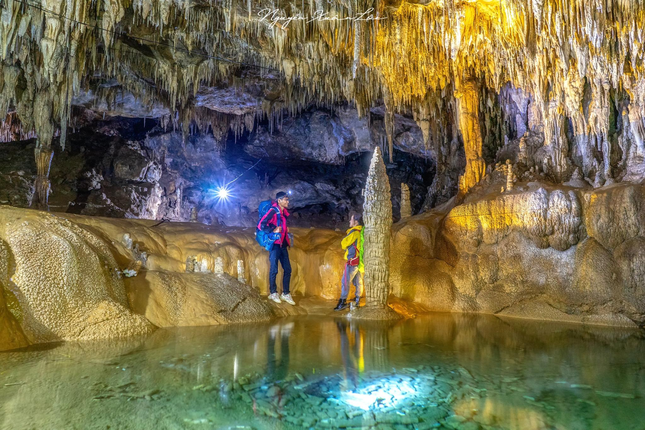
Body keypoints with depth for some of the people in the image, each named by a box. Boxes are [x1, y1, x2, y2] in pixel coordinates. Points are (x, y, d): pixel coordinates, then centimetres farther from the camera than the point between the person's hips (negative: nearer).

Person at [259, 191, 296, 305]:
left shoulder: (284, 212, 14)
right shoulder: (273, 211, -10)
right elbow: (262, 225, -19)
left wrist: (286, 230, 9)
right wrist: (273, 230, -19)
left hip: (283, 244, 8)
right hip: (275, 244, -8)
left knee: (287, 269, 6)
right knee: (274, 269, 0)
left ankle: (285, 294, 14)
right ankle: (273, 293, 14)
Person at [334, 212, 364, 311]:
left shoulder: (354, 232, -14)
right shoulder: (361, 232, 11)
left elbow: (344, 243, -8)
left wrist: (346, 236, 9)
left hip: (352, 260, -9)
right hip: (360, 261, 9)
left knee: (345, 281, -6)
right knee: (358, 282, 12)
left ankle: (343, 302, -6)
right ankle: (357, 300, 17)